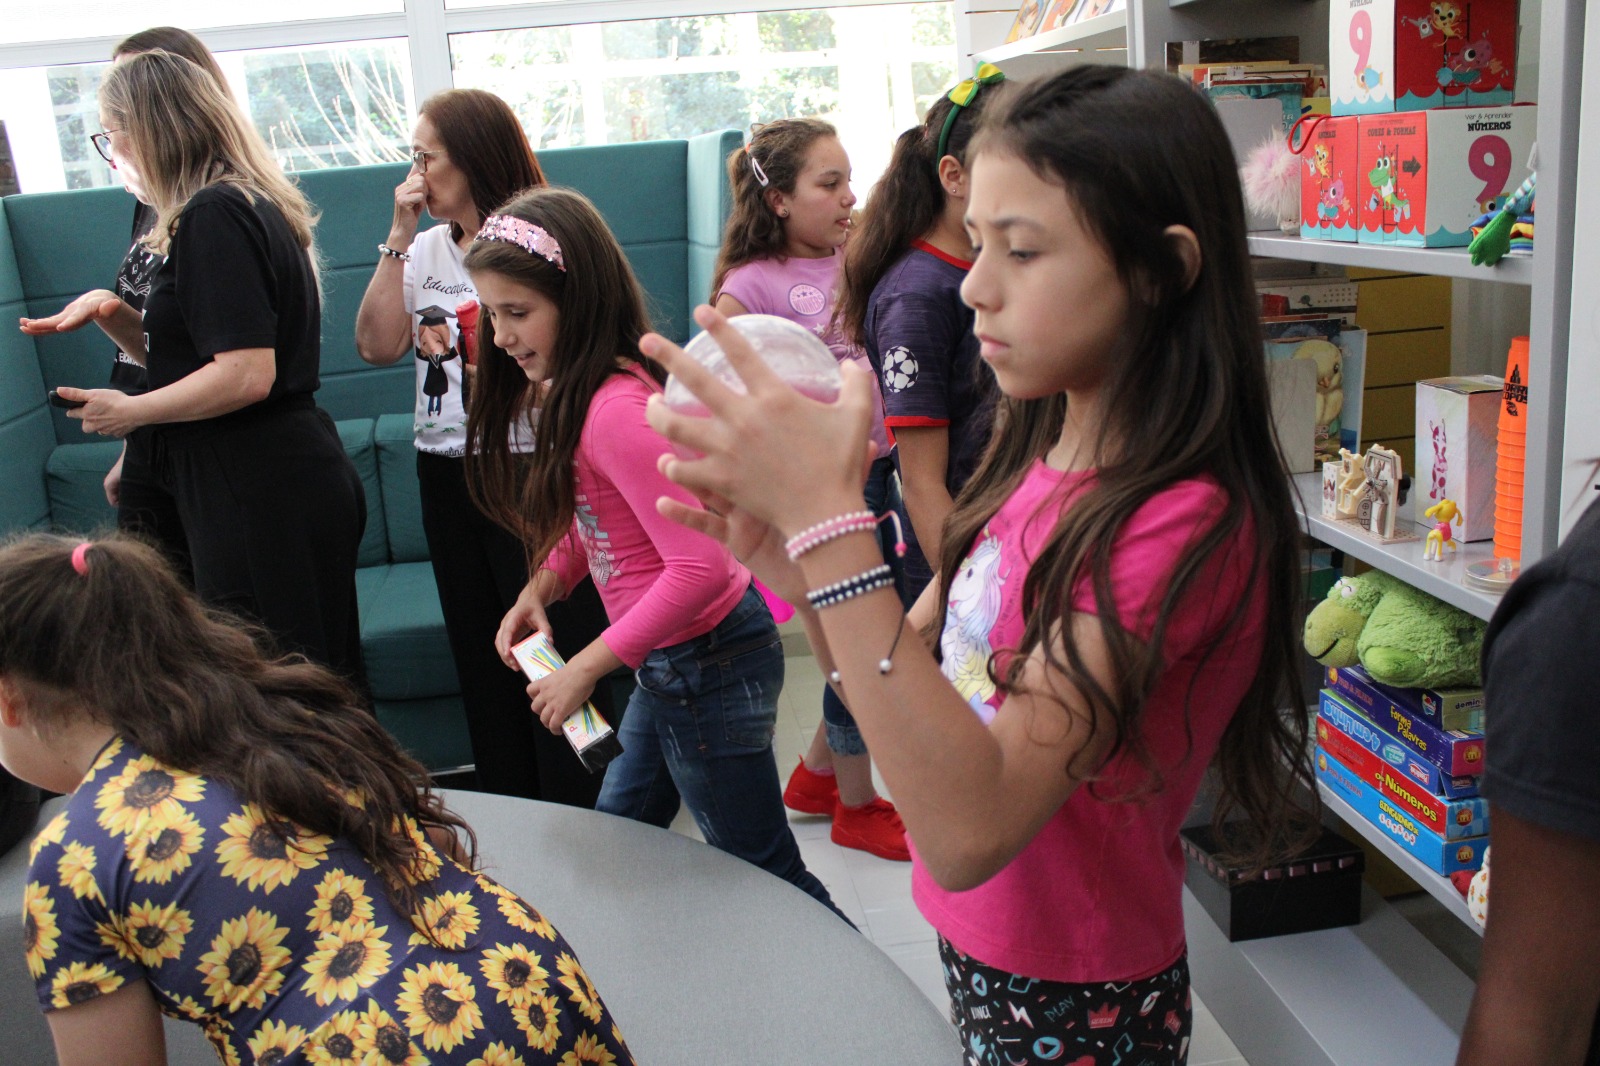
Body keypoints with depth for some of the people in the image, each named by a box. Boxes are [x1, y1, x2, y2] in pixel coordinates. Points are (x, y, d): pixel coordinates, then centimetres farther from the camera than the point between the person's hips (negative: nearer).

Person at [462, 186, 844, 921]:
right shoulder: (579, 391, 4)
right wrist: (540, 588, -2)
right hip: (673, 662, 10)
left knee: (765, 876, 6)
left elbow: (701, 566, -30)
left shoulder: (615, 410, -26)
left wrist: (587, 668, -22)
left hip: (705, 663, -10)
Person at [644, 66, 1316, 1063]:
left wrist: (830, 521, -38)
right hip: (980, 950, 7)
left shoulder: (1183, 521, -26)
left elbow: (970, 830, -34)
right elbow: (908, 678, 0)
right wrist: (787, 555, -17)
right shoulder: (1041, 459, -2)